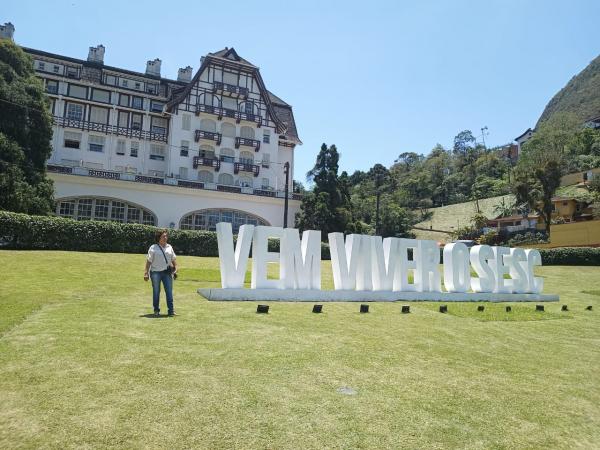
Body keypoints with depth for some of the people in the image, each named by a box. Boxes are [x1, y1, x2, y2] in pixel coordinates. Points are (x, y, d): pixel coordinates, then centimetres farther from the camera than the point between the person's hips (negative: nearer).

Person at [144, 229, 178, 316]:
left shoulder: (169, 247, 12)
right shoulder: (153, 248, -1)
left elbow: (173, 259, 17)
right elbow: (149, 261, -4)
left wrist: (175, 267, 2)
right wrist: (146, 273, -9)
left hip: (167, 272, 3)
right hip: (156, 273, -3)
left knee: (169, 291, -2)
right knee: (156, 292, 7)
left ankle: (170, 310, 1)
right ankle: (156, 310, 20)